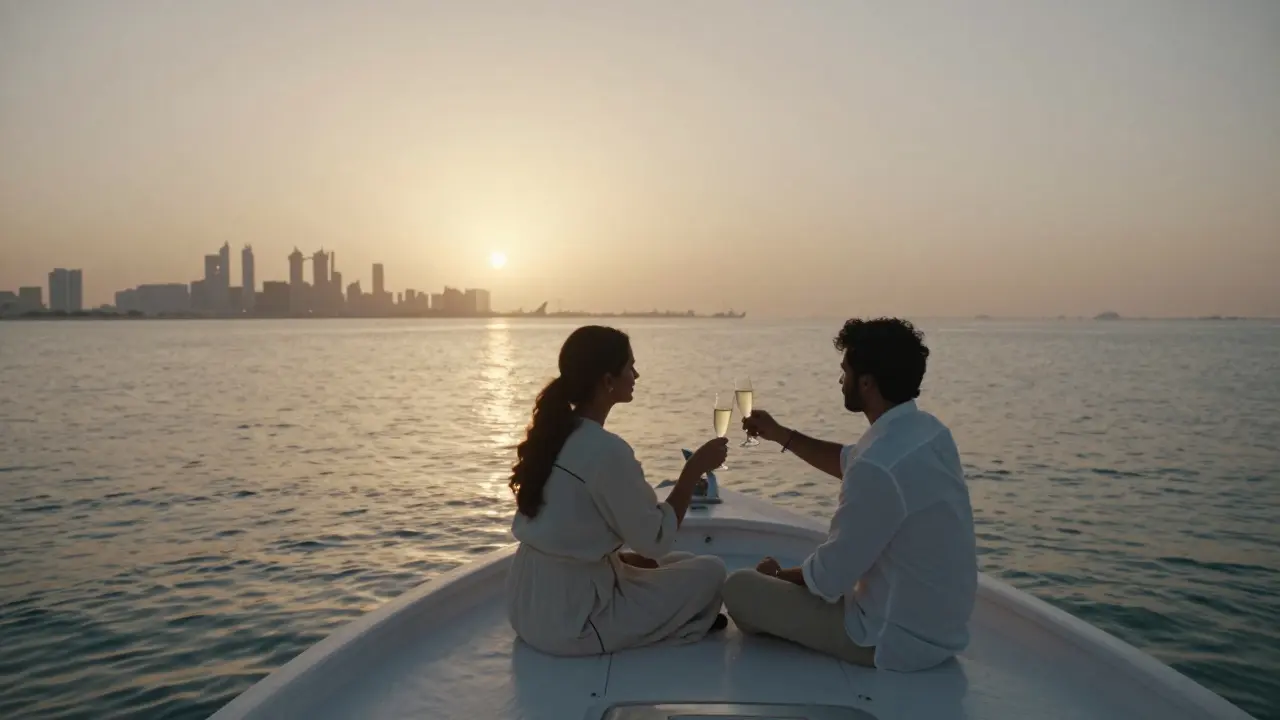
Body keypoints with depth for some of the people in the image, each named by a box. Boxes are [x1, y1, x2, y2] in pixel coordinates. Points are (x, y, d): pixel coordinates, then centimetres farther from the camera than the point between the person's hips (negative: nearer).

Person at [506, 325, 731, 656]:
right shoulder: (606, 450, -23)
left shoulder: (554, 432, 4)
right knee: (710, 571, 3)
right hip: (570, 619, -9)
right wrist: (695, 469, -9)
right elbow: (656, 540, -15)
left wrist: (624, 557, 10)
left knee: (674, 563, 24)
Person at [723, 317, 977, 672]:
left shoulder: (881, 464, -31)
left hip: (898, 638, -9)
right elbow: (852, 464, 19)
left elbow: (828, 576, -22)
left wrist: (779, 573, -2)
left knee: (740, 587, -3)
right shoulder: (925, 429, 0)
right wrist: (781, 435, 18)